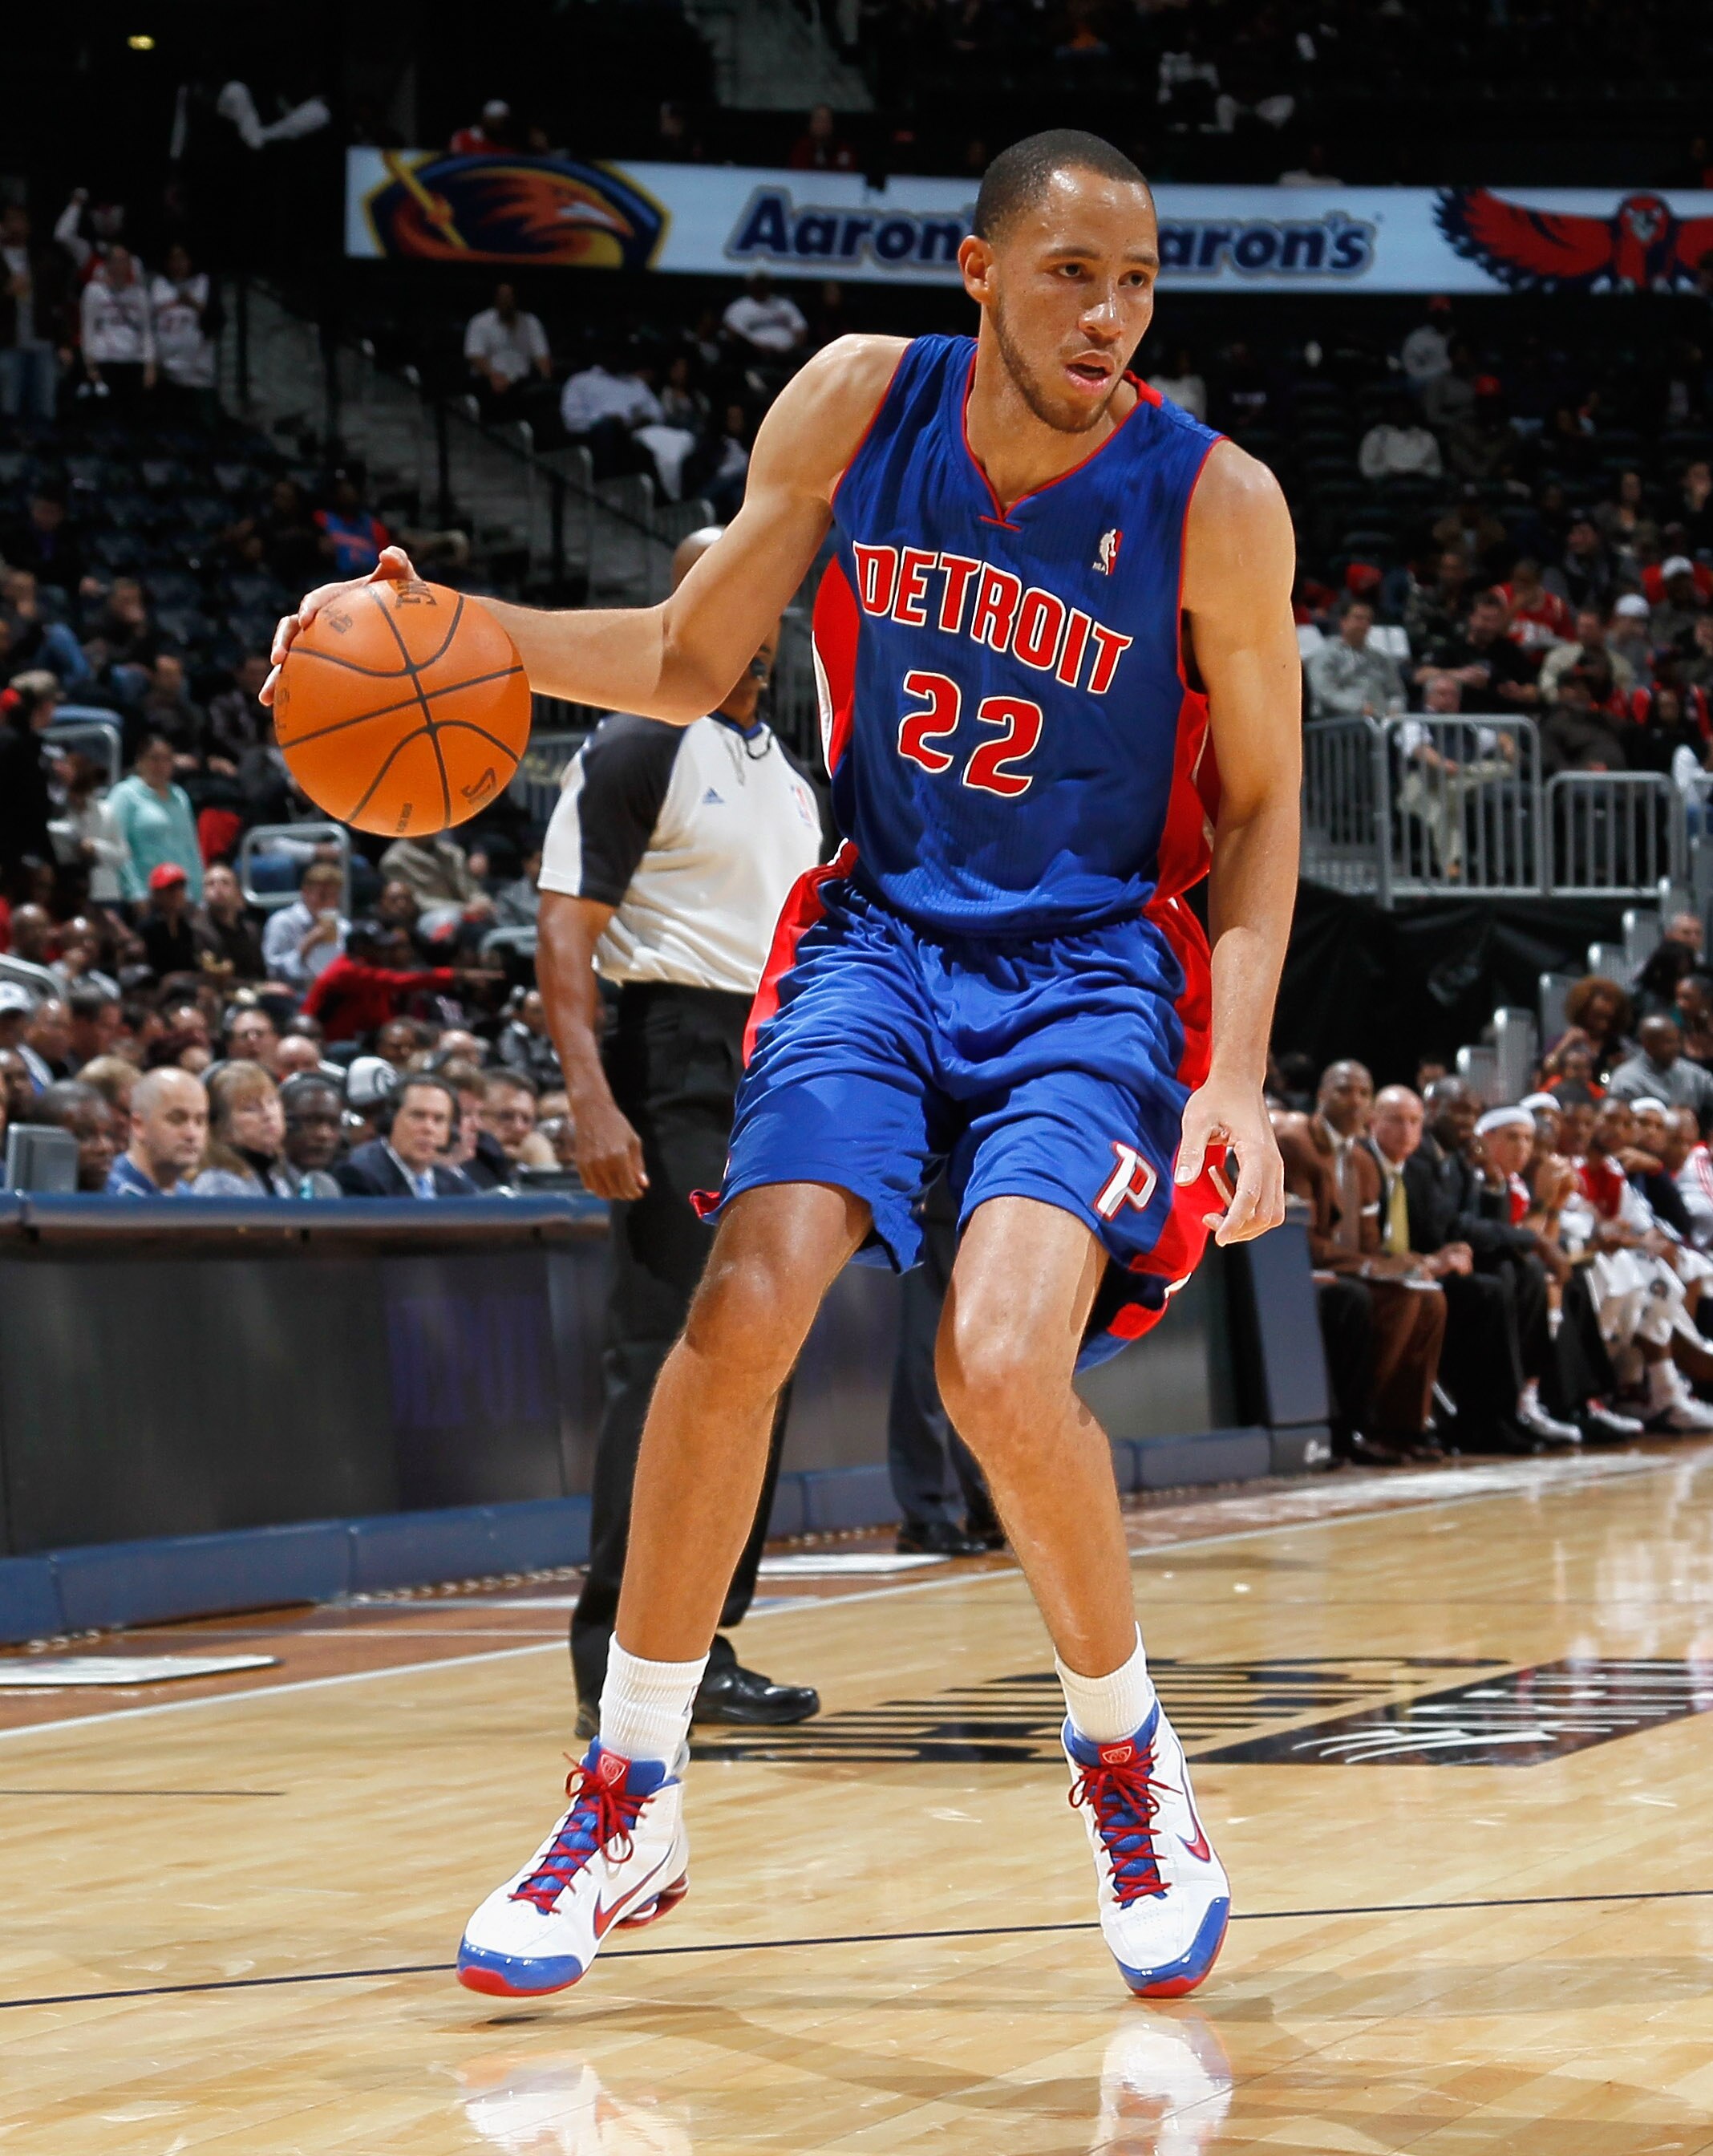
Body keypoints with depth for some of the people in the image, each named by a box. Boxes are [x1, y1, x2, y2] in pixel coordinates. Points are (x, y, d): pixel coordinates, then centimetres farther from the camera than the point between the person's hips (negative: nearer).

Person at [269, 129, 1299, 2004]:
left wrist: (1236, 1071, -15)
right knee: (744, 1309, -17)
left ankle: (1123, 1754, 5)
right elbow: (689, 662, 6)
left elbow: (1259, 809, -3)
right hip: (882, 930, 3)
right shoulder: (857, 404, -6)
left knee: (1002, 1365, -24)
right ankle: (630, 1802, -1)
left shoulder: (1213, 503, -13)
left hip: (1096, 967, -3)